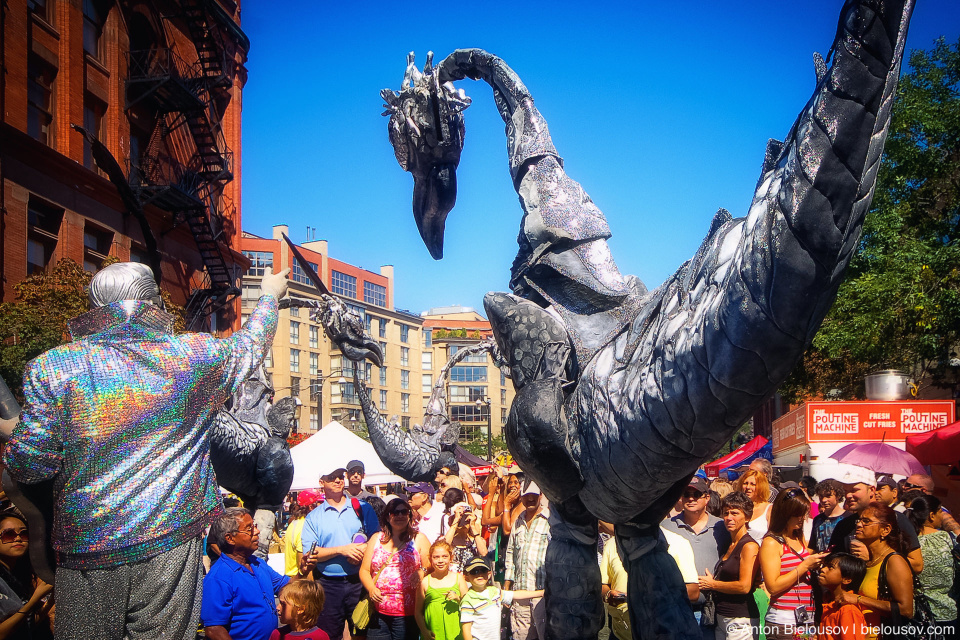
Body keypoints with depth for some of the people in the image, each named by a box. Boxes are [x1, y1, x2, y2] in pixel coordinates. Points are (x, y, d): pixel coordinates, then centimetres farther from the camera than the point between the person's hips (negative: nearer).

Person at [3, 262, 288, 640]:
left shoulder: (51, 367, -5)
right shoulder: (194, 355, -2)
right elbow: (251, 344, 18)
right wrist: (269, 295, 37)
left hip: (87, 548, 0)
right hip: (171, 539, 0)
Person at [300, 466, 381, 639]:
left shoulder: (362, 508, 8)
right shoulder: (313, 517, 5)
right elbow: (310, 553, -4)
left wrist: (363, 550, -16)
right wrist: (341, 550, -15)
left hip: (359, 583, 0)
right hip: (329, 585, 0)